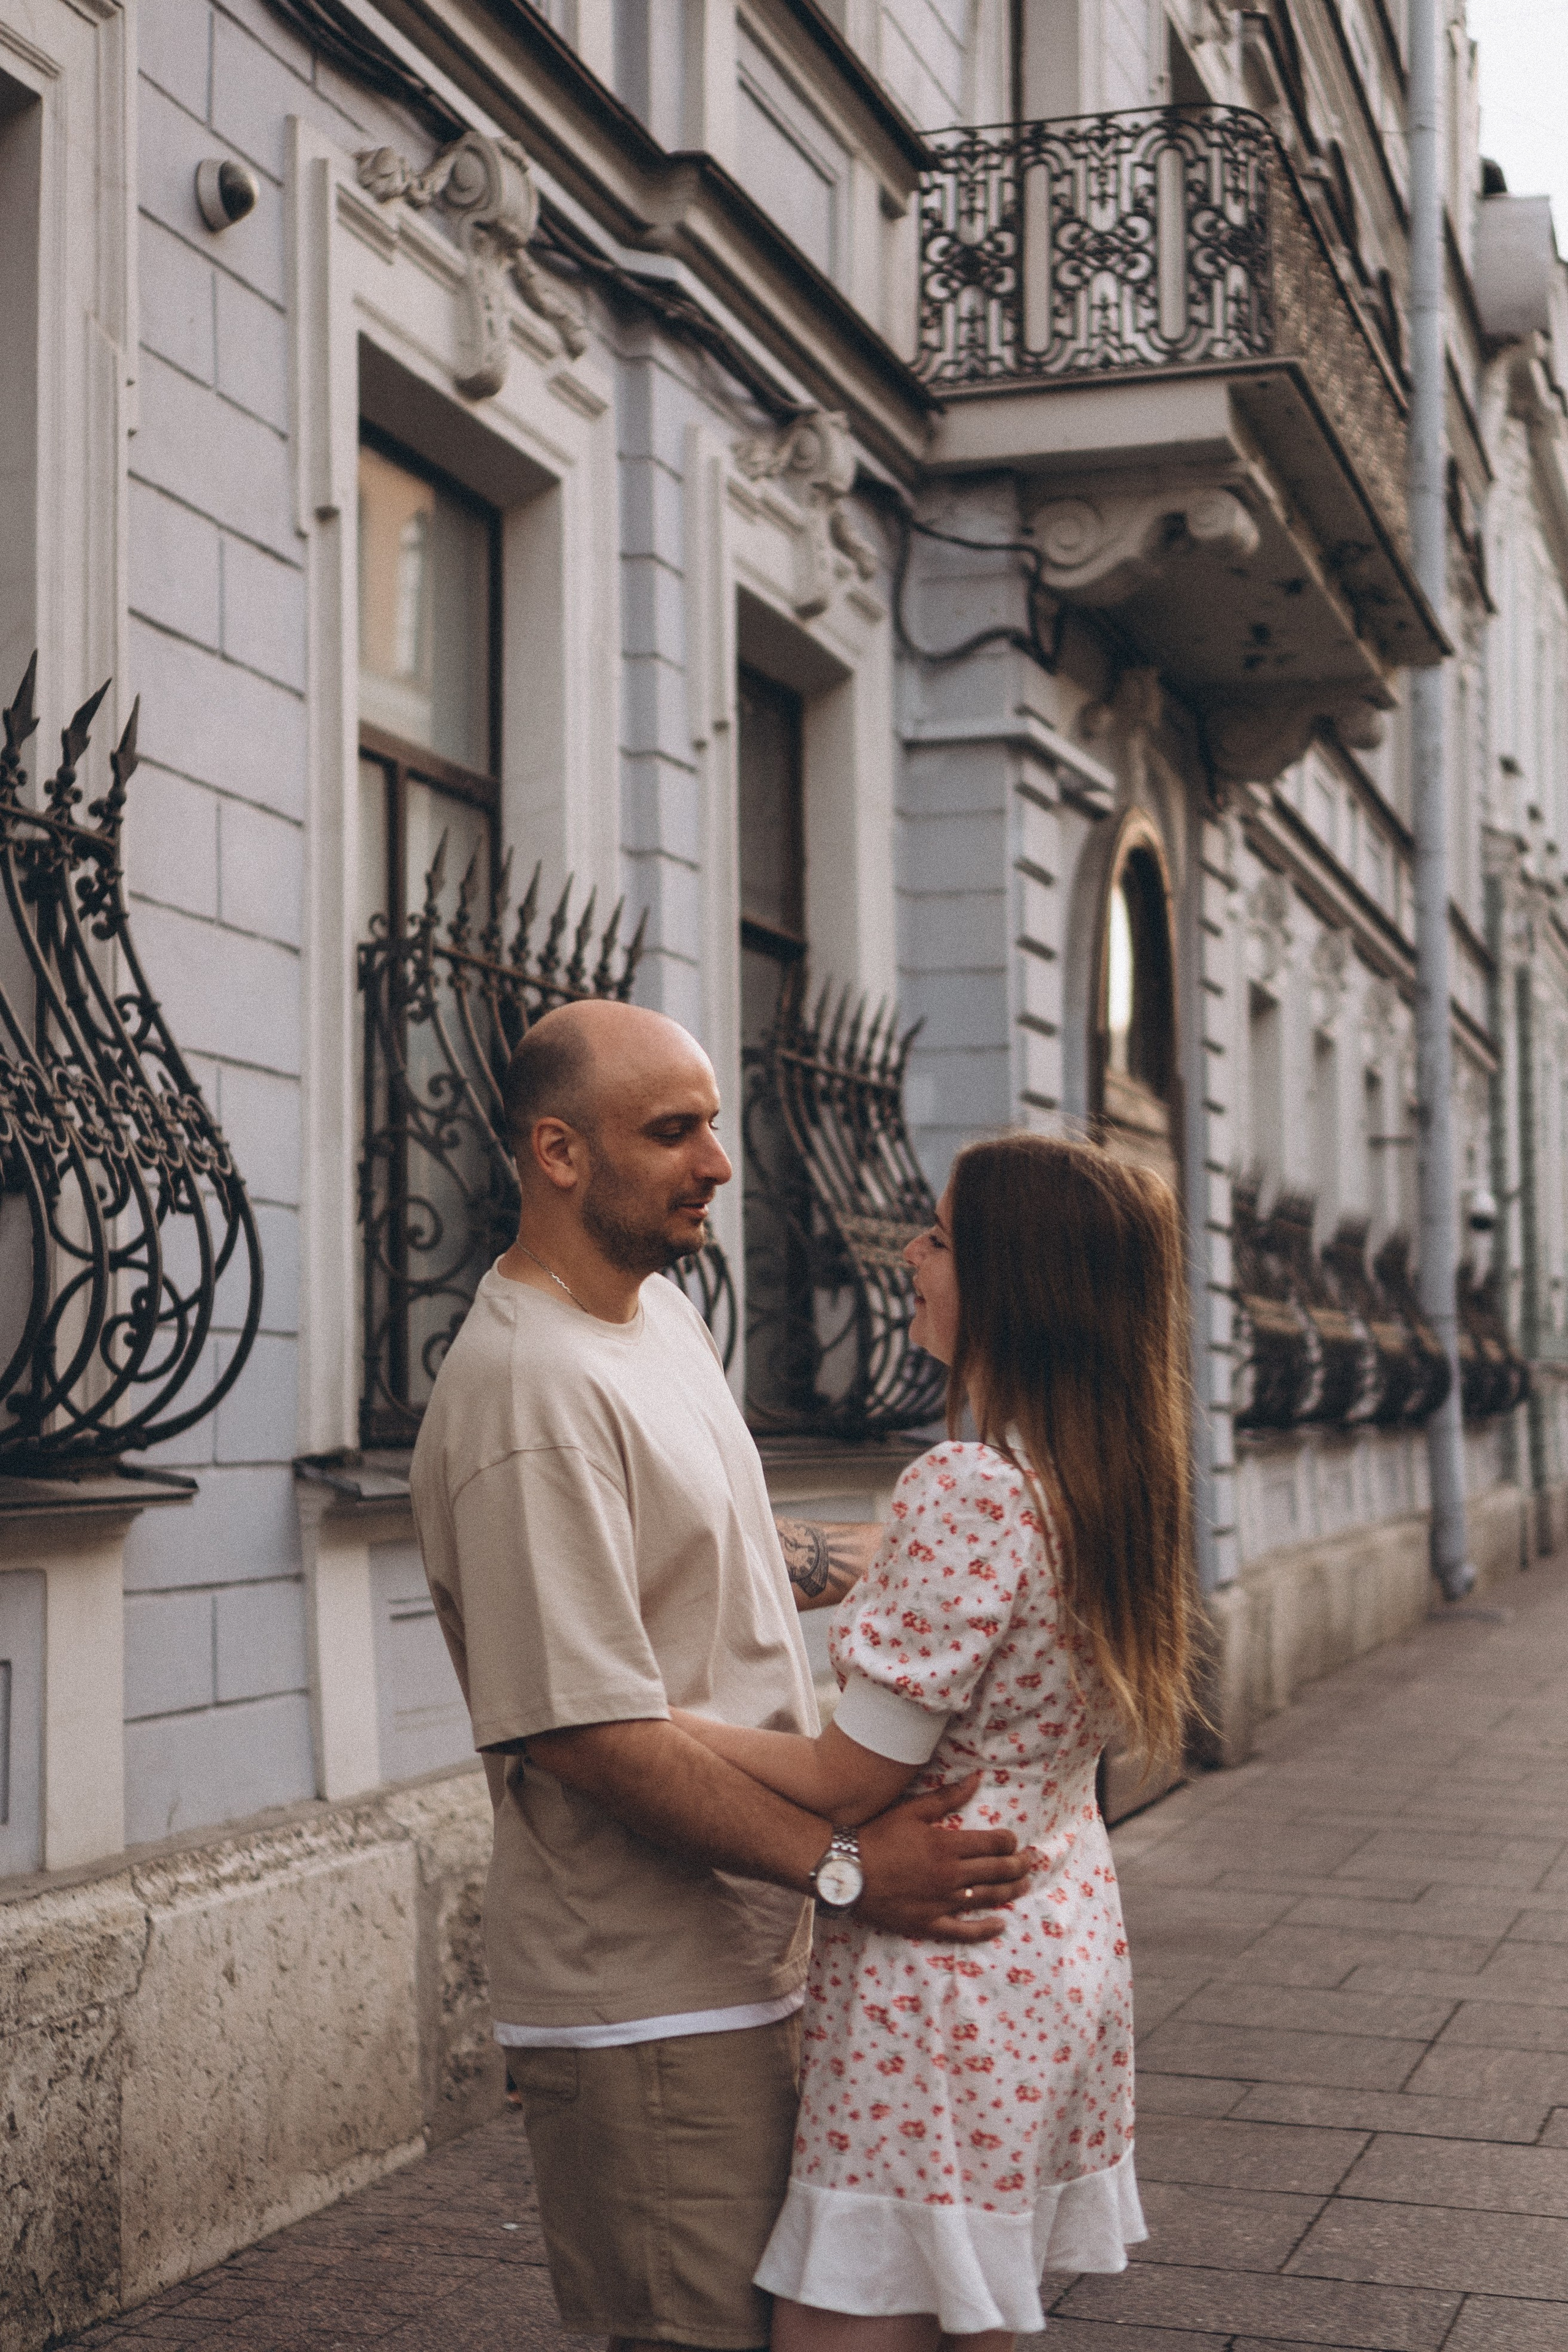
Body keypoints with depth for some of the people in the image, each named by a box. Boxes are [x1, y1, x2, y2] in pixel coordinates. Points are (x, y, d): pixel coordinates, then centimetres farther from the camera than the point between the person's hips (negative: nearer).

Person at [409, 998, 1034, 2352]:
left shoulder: (668, 1313, 10)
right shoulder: (528, 1388, -22)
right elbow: (582, 1729, -26)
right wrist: (843, 1867, -25)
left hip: (753, 1963, 10)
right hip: (649, 2004, -10)